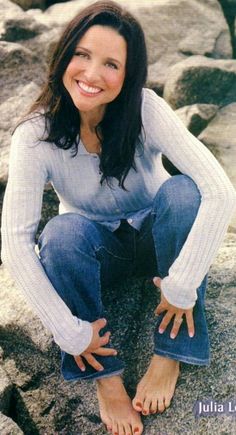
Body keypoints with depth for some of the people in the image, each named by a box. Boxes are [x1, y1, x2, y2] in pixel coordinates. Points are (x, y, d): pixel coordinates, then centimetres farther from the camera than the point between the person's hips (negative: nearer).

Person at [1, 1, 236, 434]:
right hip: (98, 249, 0)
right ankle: (104, 373, -13)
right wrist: (69, 331, -30)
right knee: (62, 235, -33)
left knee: (182, 191, -31)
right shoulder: (35, 135, -23)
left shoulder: (146, 110, -25)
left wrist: (182, 286, -32)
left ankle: (170, 353, -17)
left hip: (155, 235, 0)